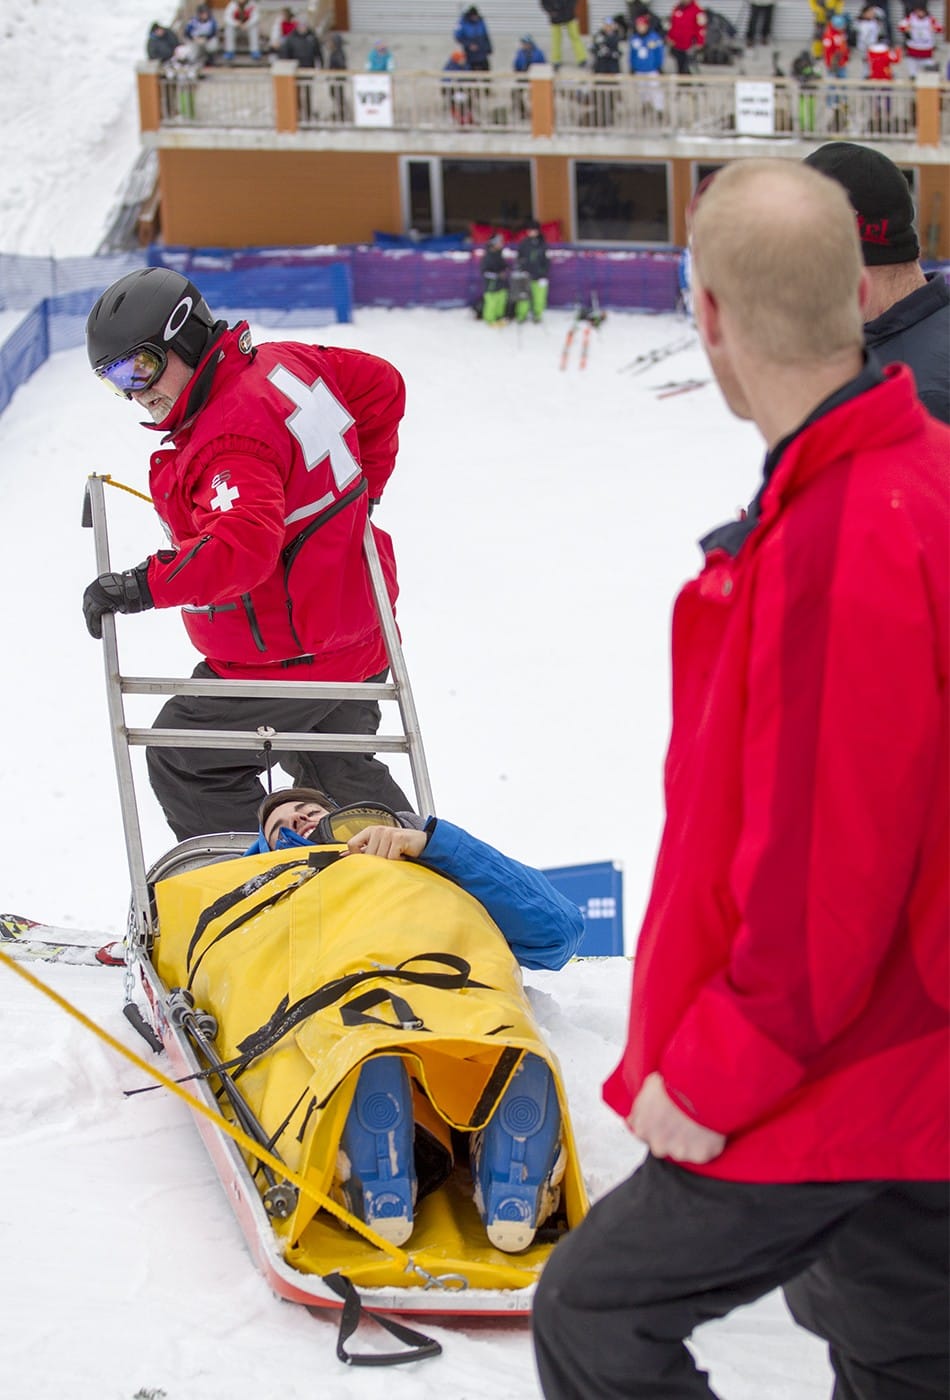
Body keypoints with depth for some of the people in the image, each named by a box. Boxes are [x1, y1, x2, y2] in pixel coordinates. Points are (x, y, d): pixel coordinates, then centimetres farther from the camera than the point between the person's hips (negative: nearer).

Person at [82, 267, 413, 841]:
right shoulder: (283, 363, 0)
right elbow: (382, 386, 13)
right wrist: (358, 487, 18)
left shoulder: (233, 438, -29)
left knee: (186, 765, 2)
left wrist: (146, 586, -38)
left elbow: (244, 546, -42)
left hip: (287, 657, -10)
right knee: (337, 772, 29)